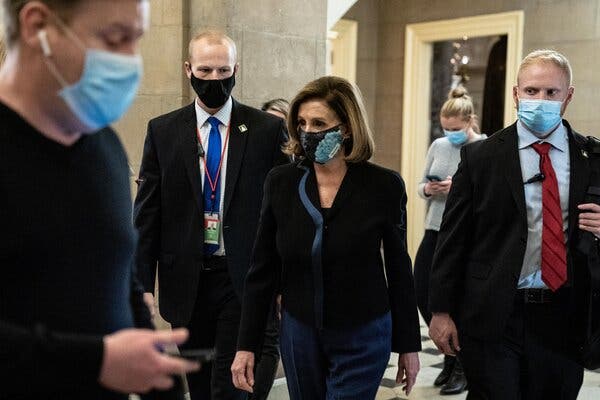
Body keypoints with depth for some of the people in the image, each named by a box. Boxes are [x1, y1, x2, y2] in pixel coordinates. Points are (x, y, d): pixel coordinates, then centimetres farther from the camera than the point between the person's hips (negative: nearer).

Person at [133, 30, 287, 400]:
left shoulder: (269, 130, -1)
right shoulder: (162, 131, 4)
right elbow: (147, 214, 4)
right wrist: (143, 285, 0)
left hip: (245, 280, -2)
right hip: (187, 281, 3)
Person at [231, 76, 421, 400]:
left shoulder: (384, 186, -10)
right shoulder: (280, 182, -4)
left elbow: (399, 269, -1)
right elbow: (262, 271, 0)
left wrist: (408, 345, 4)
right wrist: (246, 346, -1)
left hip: (362, 337, -2)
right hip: (298, 333, 3)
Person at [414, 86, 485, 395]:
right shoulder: (439, 146, 8)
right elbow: (421, 186, 15)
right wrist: (427, 190, -7)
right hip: (435, 232, 6)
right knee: (422, 295, 7)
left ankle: (463, 368, 22)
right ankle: (451, 357, 29)